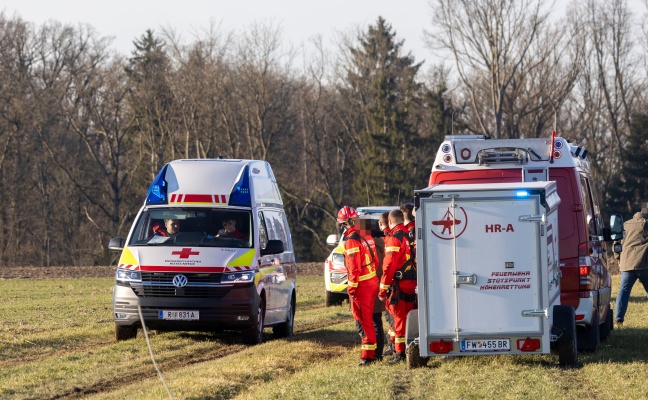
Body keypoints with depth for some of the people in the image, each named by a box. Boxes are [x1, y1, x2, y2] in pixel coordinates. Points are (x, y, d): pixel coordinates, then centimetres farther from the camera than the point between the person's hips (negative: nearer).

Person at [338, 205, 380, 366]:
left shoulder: (352, 241, -17)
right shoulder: (367, 237, 8)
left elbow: (354, 268, -20)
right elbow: (376, 261, 15)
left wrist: (351, 288, -15)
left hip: (361, 286, -9)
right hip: (373, 282, 9)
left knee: (364, 321, -4)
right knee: (368, 318, 18)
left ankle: (368, 355, -4)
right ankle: (370, 351, 26)